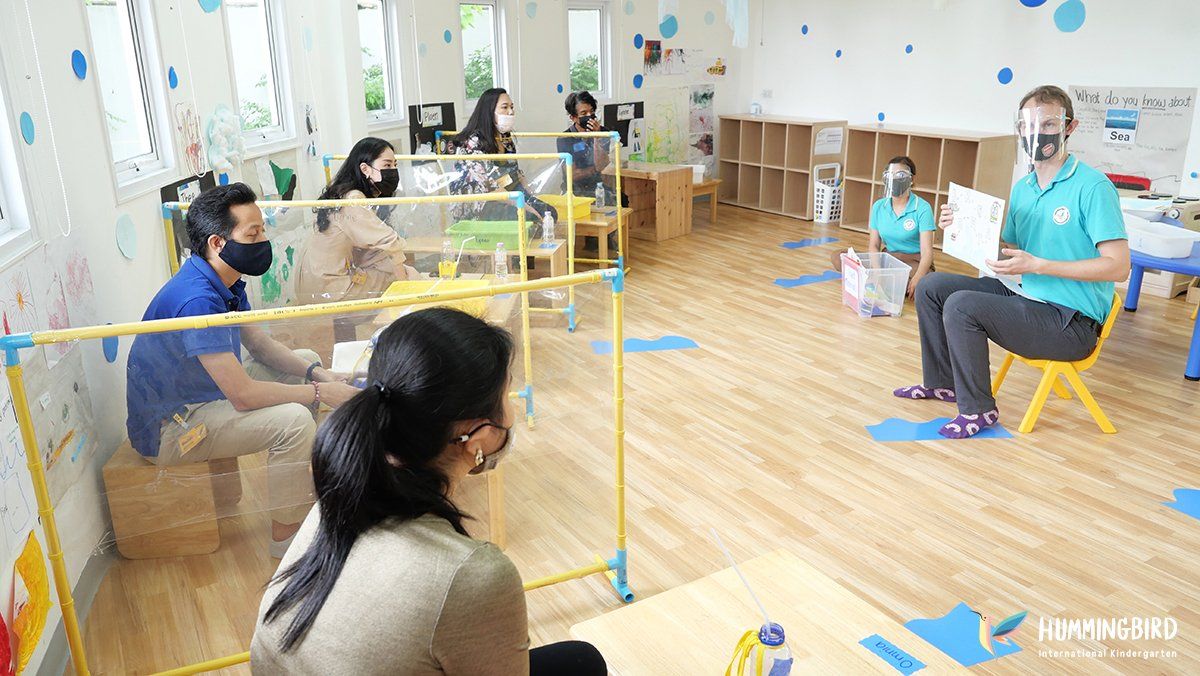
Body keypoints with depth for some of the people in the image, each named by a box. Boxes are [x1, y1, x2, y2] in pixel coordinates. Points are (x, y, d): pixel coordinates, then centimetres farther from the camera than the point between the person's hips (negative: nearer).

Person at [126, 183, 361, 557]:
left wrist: (314, 372, -5)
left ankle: (302, 476, 17)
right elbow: (243, 395, -32)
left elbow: (259, 343, 12)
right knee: (294, 420, -28)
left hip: (203, 393, 10)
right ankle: (286, 539, -11)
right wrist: (321, 393, -21)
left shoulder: (226, 282, 0)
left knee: (305, 360, 12)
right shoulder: (197, 299, -31)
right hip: (167, 429, -10)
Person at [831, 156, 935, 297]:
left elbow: (927, 252, -19)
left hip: (914, 263, -4)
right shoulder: (878, 206, 2)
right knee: (838, 257, -13)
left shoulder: (922, 208, -13)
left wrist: (916, 279, -39)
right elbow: (874, 245, 1)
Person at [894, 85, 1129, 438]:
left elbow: (1118, 266, -19)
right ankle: (941, 382, 16)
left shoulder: (1092, 186, -15)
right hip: (1024, 294, 8)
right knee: (931, 286, 4)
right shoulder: (1022, 188, 10)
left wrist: (1036, 265, -24)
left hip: (1071, 321, -8)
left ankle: (977, 409, -8)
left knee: (961, 305, -26)